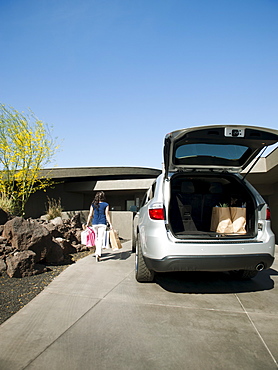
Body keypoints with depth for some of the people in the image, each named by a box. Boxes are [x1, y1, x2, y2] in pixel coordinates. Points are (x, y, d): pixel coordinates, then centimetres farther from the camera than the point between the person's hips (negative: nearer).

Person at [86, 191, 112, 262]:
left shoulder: (93, 205, 6)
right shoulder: (106, 205, 0)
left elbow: (90, 215, 4)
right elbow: (107, 215, -5)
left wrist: (88, 223, 12)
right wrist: (110, 224, -2)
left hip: (95, 223, 3)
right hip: (102, 223, -2)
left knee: (96, 238, 16)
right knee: (100, 238, -4)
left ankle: (97, 253, 24)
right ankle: (98, 253, -16)